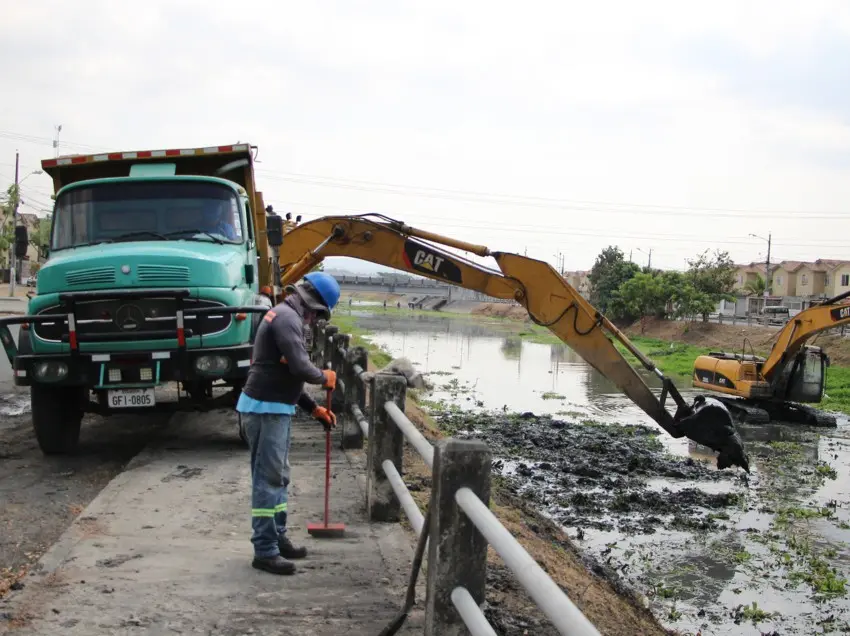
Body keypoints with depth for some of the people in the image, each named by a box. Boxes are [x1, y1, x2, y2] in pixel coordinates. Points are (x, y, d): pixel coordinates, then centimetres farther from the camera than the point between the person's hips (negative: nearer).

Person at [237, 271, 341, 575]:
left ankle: (277, 538, 26)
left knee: (278, 476, 17)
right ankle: (265, 550, -3)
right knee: (268, 478, -7)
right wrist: (324, 377, -4)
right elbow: (300, 367, -25)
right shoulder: (287, 317, -16)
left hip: (275, 408, 11)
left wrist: (314, 408, 19)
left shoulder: (285, 316, 18)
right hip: (266, 409, -11)